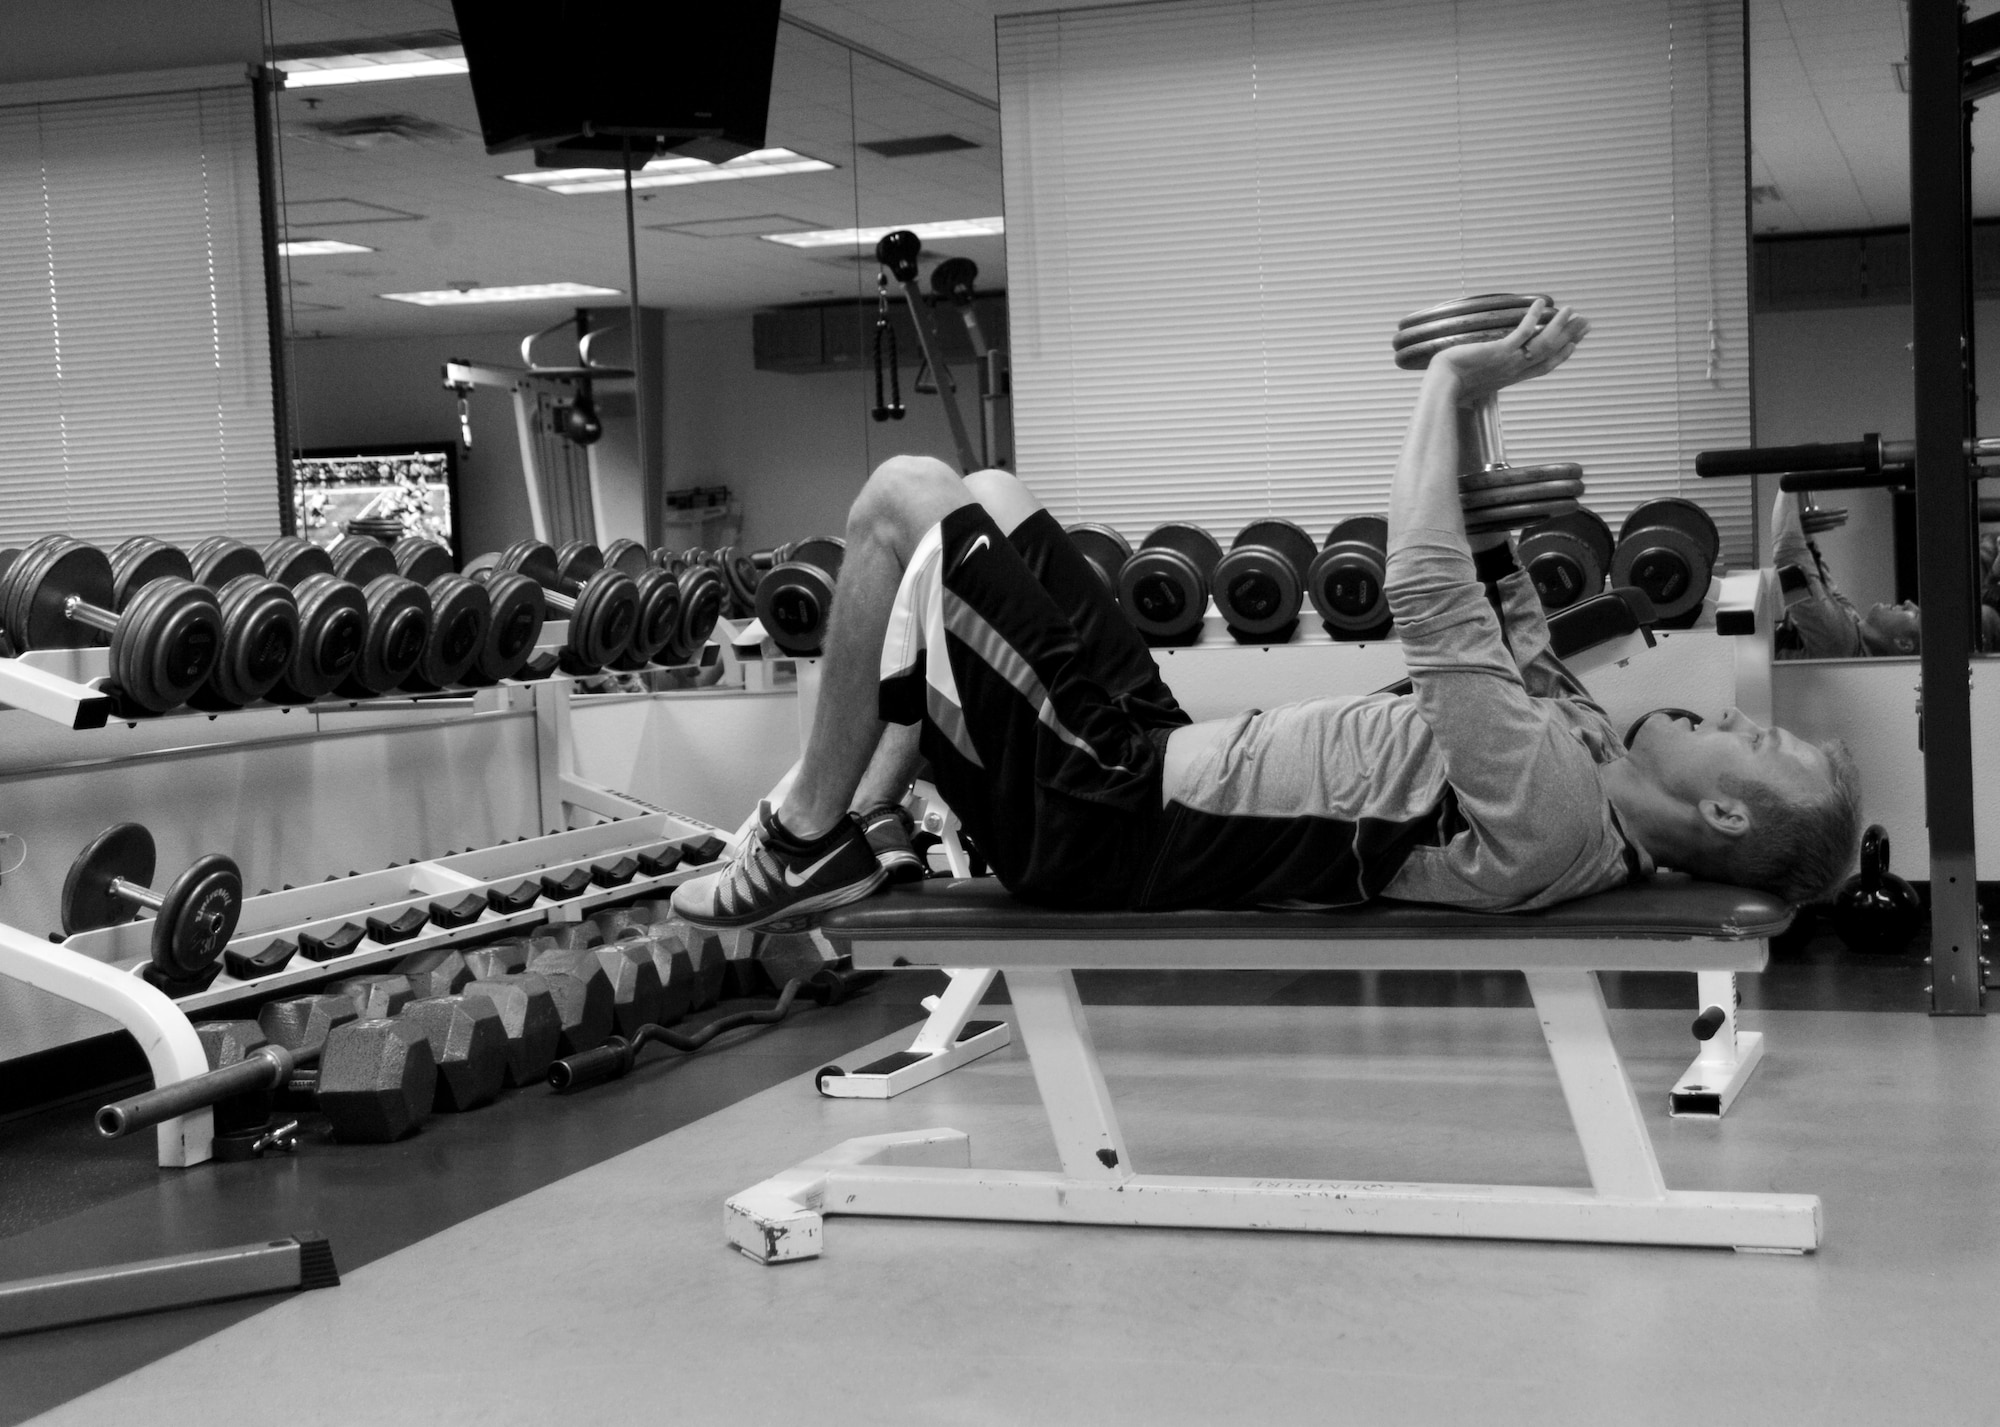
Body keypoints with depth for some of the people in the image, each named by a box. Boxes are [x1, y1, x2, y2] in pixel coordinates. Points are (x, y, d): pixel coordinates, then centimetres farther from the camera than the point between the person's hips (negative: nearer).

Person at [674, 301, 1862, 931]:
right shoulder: (1597, 759, 1)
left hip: (1118, 810, -9)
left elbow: (1429, 595, -31)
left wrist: (1452, 385, -19)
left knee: (904, 498, -9)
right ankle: (872, 807, 22)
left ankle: (812, 844, 3)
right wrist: (1485, 433, 9)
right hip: (1177, 769, 9)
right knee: (984, 494, 16)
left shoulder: (1550, 819, -29)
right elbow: (1516, 636, 17)